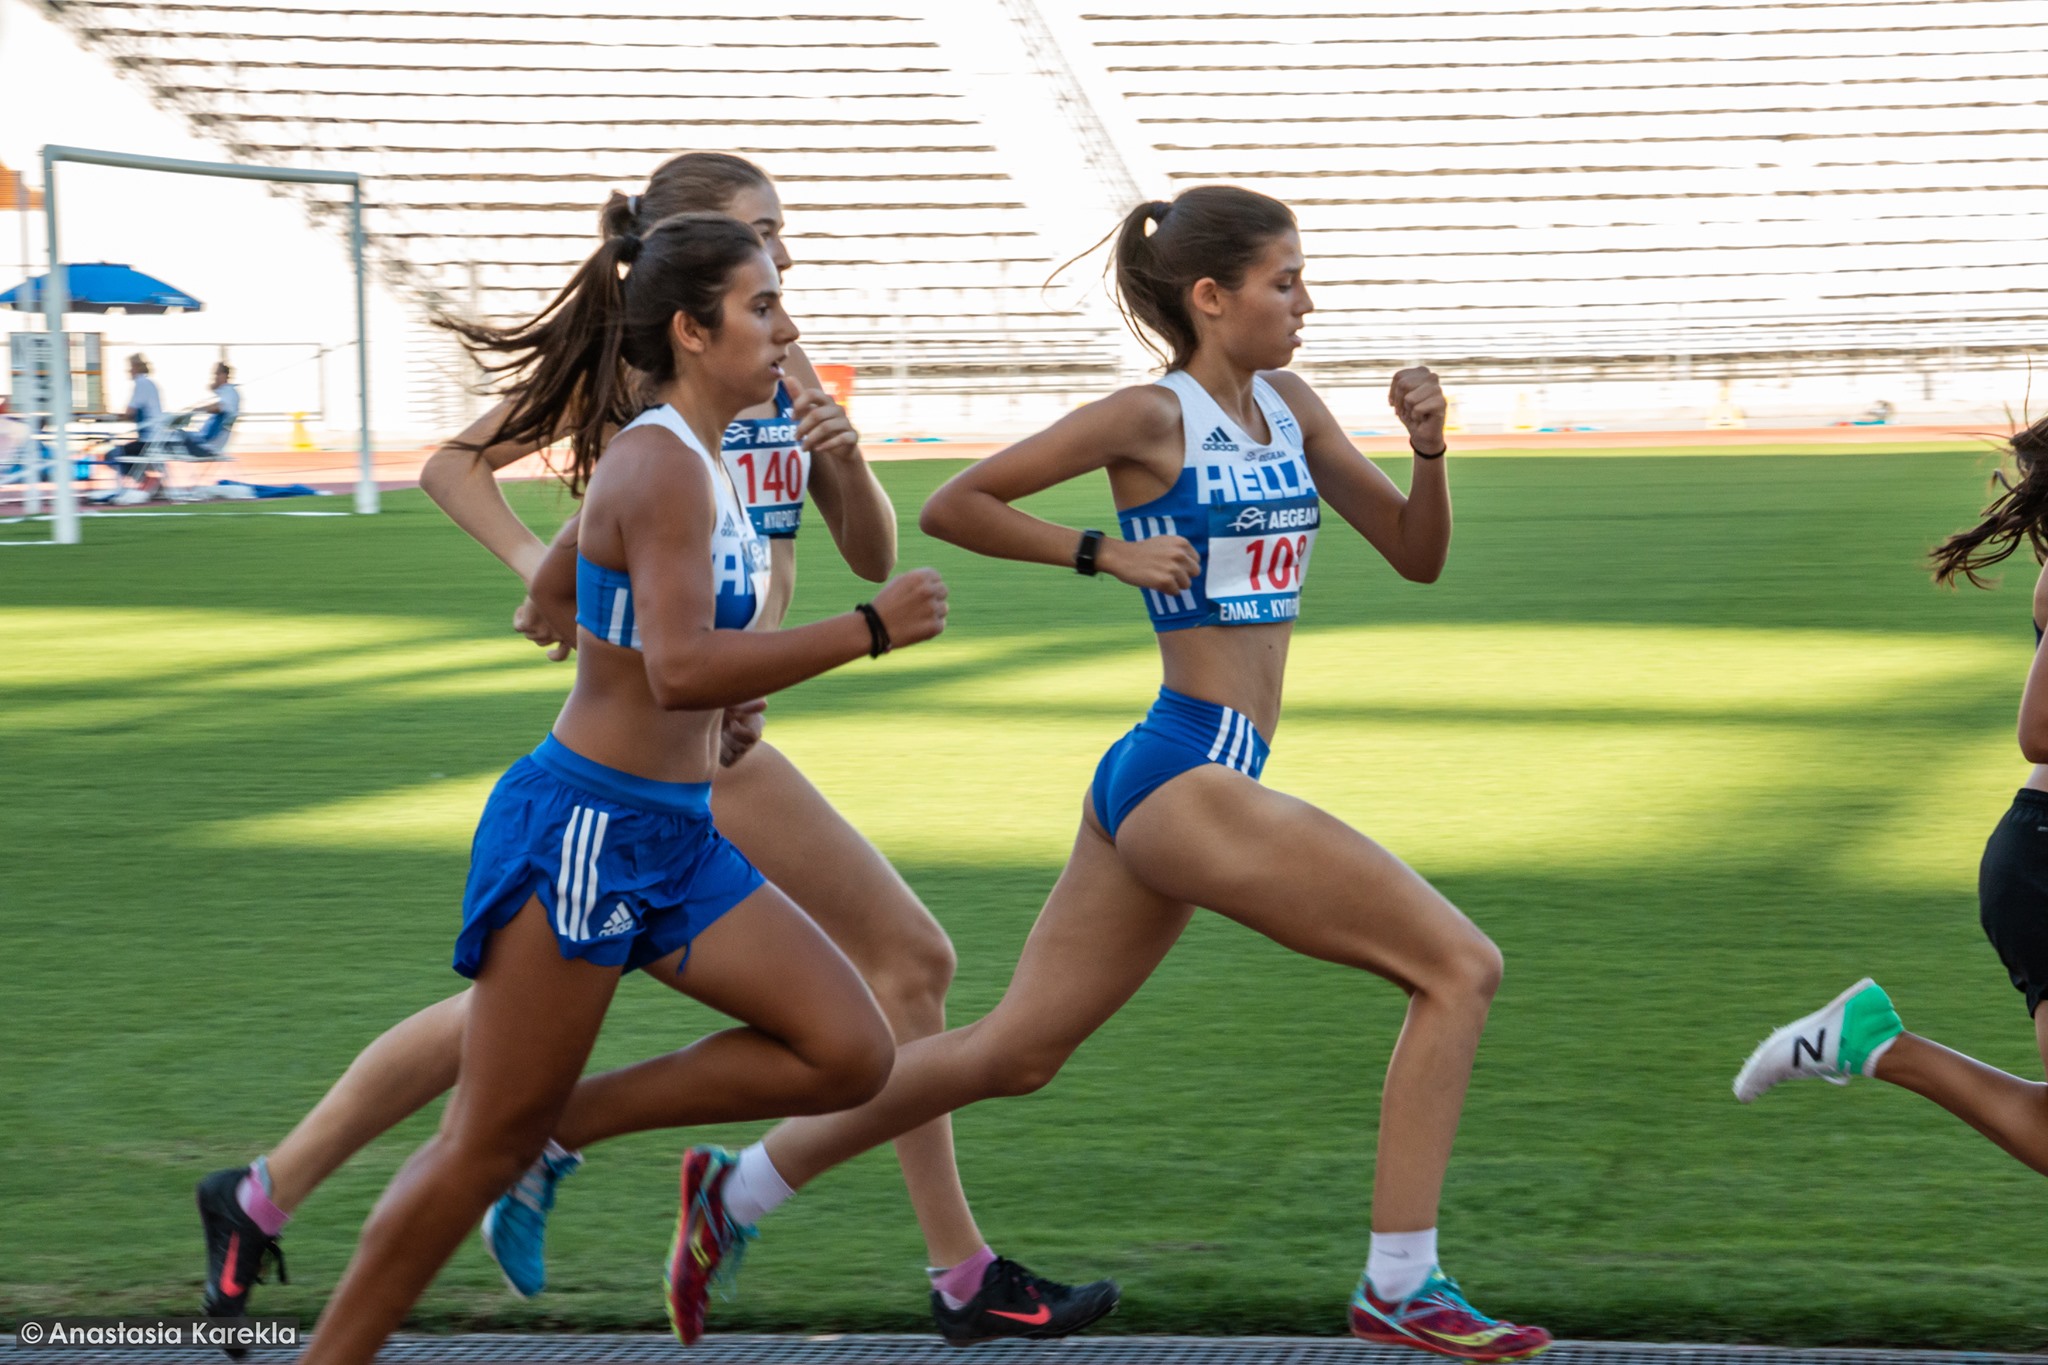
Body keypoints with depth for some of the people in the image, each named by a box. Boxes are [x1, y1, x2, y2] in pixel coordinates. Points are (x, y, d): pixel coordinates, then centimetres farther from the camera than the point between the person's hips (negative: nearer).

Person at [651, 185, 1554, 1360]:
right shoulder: (1149, 418, -8)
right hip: (1188, 775, -8)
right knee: (1460, 967, -11)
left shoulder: (1287, 407, 13)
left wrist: (1430, 452, -2)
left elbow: (1418, 555, 16)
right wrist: (1106, 553, -9)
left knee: (1013, 1052, 14)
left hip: (1157, 783, 8)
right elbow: (952, 508, -3)